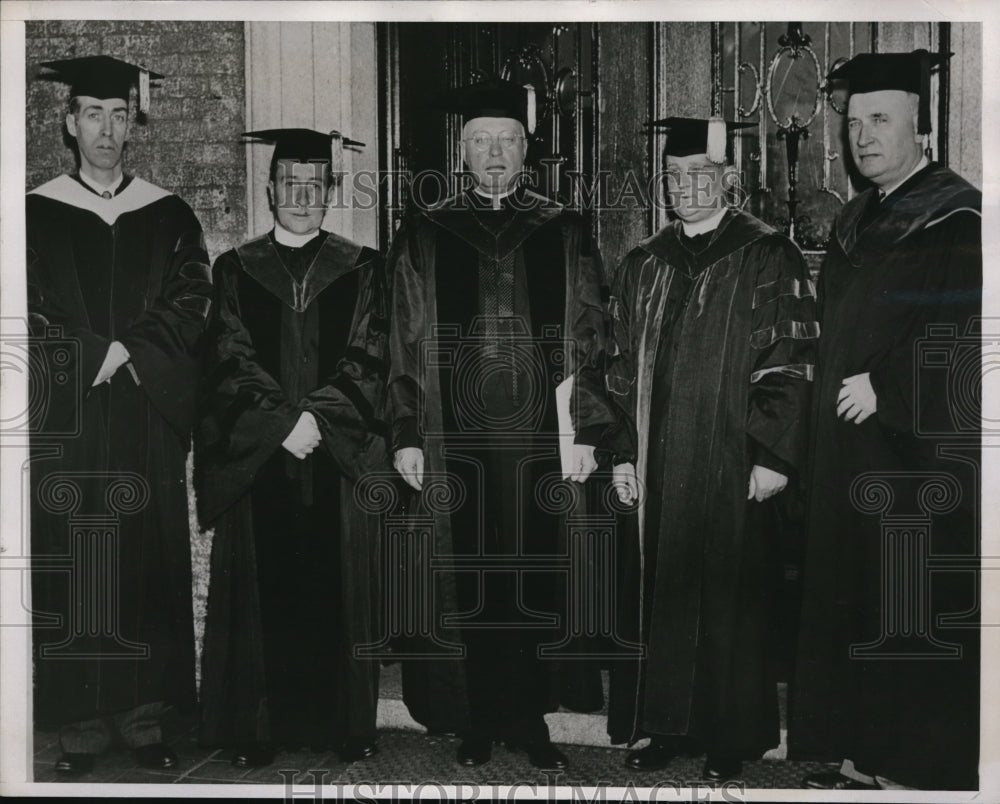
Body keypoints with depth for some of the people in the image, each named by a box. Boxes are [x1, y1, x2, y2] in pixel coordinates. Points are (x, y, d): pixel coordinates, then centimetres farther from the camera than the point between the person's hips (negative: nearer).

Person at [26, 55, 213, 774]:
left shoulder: (169, 215, 10)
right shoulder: (36, 215, 6)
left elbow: (192, 301, 2)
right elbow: (29, 318, 1)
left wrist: (132, 348, -11)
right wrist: (99, 359, -9)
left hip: (149, 423, 1)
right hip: (67, 424, -1)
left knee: (147, 566, 2)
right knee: (71, 573, 0)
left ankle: (145, 715, 13)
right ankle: (83, 722, 10)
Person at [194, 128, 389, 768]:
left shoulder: (363, 269, 8)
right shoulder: (236, 269, 9)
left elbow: (368, 362, -1)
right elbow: (229, 363, 0)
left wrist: (317, 418, -14)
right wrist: (282, 422, -13)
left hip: (339, 454, 0)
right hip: (256, 459, 1)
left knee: (338, 589, 3)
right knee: (260, 590, 2)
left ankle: (348, 724, 14)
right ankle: (257, 730, 13)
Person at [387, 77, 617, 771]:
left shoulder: (564, 234, 6)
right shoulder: (423, 237, 6)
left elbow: (589, 341, 4)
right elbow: (405, 343, 5)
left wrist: (586, 432, -3)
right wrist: (407, 437, -1)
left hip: (539, 439, 0)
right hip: (457, 441, 0)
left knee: (533, 583, 5)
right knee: (475, 584, 7)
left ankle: (529, 717, 19)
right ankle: (486, 719, 21)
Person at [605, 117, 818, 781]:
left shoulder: (768, 257, -3)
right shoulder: (642, 265, 12)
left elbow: (791, 364, -8)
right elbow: (623, 370, 13)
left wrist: (773, 457, -14)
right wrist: (622, 453, 6)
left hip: (732, 469, -4)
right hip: (655, 471, 4)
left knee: (728, 599, 4)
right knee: (658, 595, 9)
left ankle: (732, 738, 19)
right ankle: (667, 725, 24)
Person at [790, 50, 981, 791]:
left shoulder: (955, 218, -11)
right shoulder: (856, 222, 14)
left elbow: (967, 340, -19)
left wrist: (883, 388, -16)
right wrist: (836, 391, 10)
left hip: (919, 458, -8)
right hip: (849, 457, 8)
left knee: (912, 615, -1)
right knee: (852, 609, 12)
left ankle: (915, 767, 13)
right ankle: (862, 760, 24)